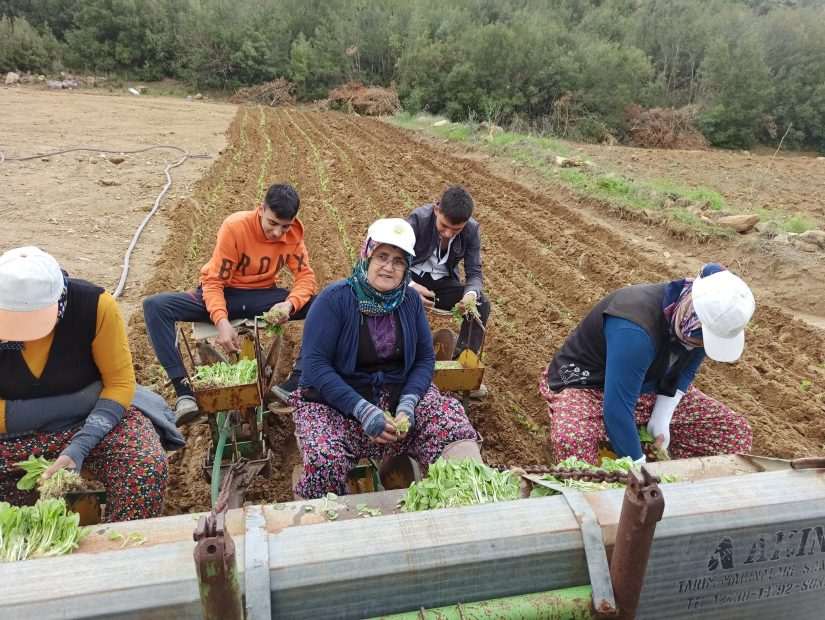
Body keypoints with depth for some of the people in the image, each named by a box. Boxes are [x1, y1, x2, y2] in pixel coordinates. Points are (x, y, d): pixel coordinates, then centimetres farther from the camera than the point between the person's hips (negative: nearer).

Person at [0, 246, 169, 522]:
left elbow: (121, 383, -15)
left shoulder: (94, 304, -21)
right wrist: (79, 399, -23)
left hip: (92, 419, 0)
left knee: (147, 468, -29)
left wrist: (79, 448, -28)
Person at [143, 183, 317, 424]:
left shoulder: (293, 234, -10)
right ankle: (184, 391, -32)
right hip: (224, 295, -2)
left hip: (262, 297, 2)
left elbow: (306, 277, -10)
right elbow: (213, 282, -20)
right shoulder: (235, 226, -20)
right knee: (155, 305, -28)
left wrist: (289, 304, -33)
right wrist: (222, 321, -37)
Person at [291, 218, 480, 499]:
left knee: (455, 426, -20)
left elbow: (425, 358, 4)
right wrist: (363, 410, -24)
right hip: (335, 401, -3)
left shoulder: (410, 300, 3)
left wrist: (408, 402, -15)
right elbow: (315, 364, -16)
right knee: (324, 461, -31)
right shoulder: (334, 299, -11)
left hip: (401, 394, 4)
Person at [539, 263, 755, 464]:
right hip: (586, 387, -7)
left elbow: (685, 371, 5)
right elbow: (617, 410, -36)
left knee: (737, 434, -2)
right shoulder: (634, 330, -38)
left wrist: (661, 419, -6)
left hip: (647, 388, 7)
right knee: (571, 443, -41)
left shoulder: (701, 321, -14)